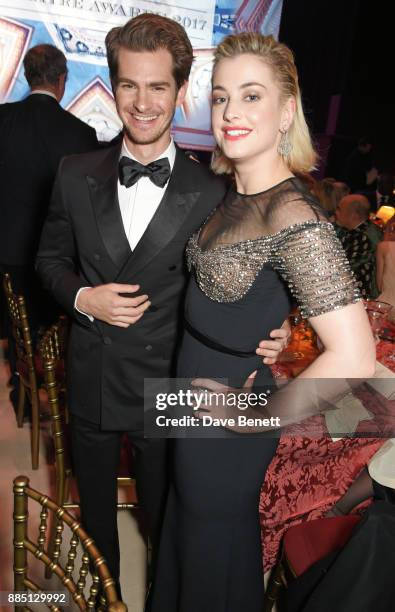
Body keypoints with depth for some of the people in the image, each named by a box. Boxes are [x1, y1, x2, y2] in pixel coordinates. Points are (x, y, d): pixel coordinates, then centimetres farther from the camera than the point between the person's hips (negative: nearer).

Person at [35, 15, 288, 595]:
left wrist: (270, 330, -22)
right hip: (90, 383, 3)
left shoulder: (212, 193, -13)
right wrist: (83, 298, -15)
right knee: (95, 511, 28)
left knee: (165, 518, 22)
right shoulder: (76, 174, -6)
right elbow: (51, 258, 5)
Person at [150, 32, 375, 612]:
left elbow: (353, 358, -32)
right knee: (190, 524, 31)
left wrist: (254, 411, -21)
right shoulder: (233, 196, -1)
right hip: (197, 394, 8)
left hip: (223, 420, -8)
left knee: (213, 547, 20)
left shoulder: (293, 215, -28)